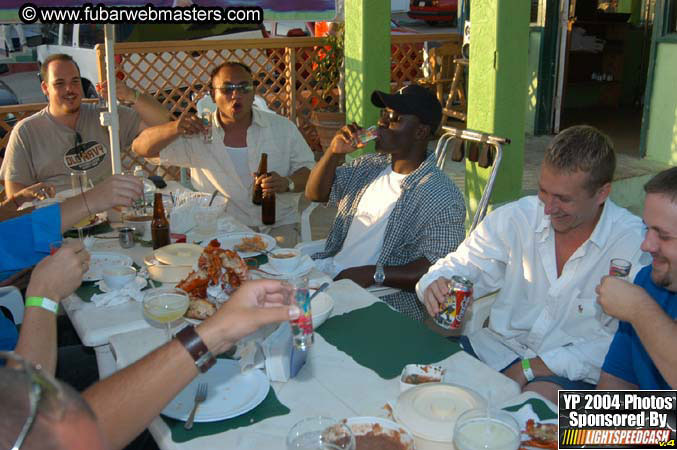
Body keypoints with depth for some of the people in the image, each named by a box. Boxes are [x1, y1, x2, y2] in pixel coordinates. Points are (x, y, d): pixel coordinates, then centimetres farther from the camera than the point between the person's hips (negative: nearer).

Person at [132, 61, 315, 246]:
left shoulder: (283, 127, 7)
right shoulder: (197, 132, 4)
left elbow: (309, 170, 8)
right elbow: (141, 147, 1)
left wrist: (287, 183, -15)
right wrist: (175, 128, -19)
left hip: (279, 225, 1)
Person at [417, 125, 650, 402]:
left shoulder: (635, 243, -13)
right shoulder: (516, 217, -2)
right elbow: (460, 267, 3)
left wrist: (532, 367, -17)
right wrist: (436, 285, -23)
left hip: (574, 372, -4)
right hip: (497, 346, 4)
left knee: (538, 398, -37)